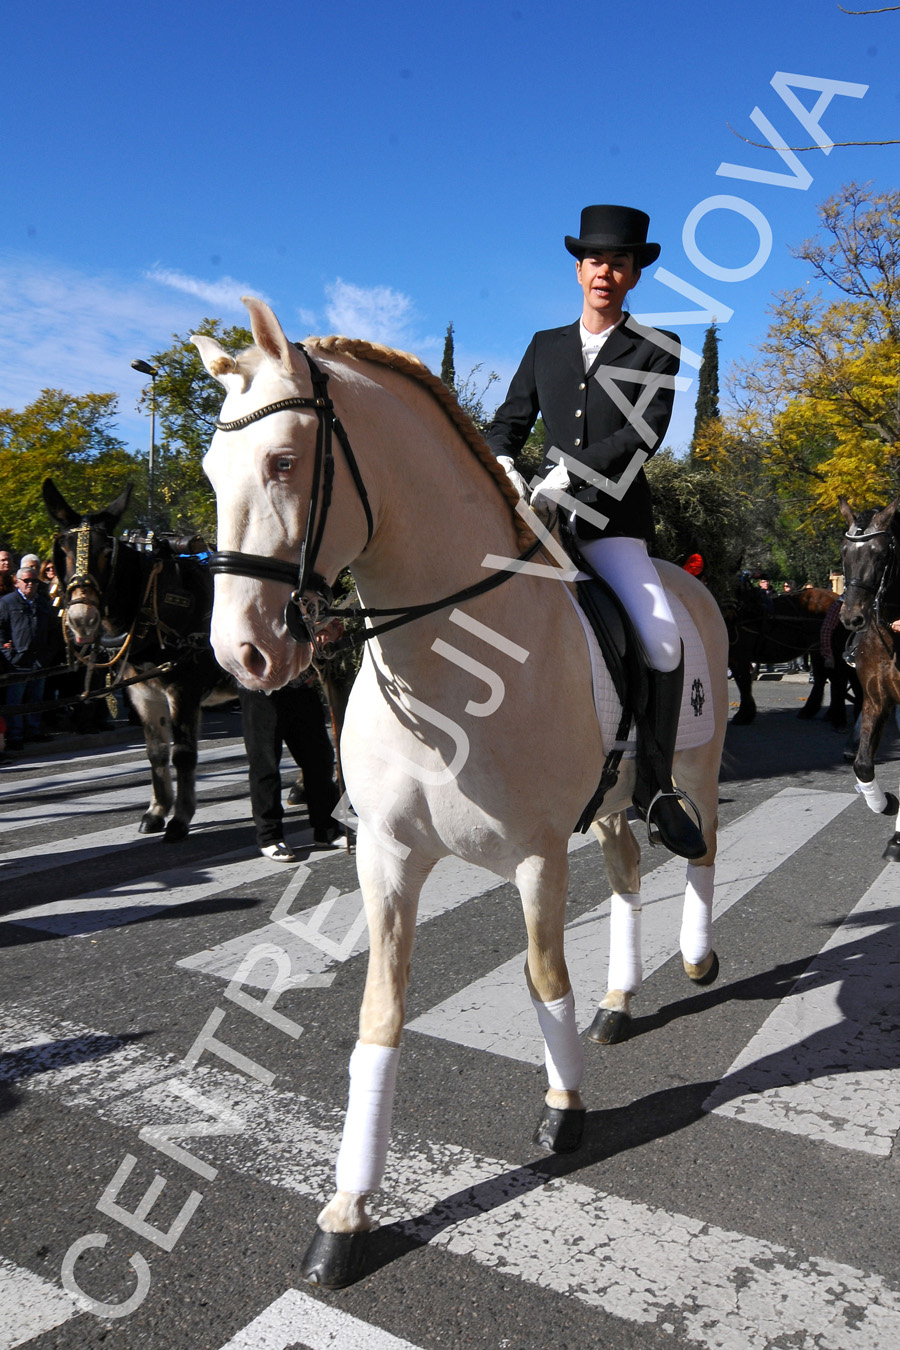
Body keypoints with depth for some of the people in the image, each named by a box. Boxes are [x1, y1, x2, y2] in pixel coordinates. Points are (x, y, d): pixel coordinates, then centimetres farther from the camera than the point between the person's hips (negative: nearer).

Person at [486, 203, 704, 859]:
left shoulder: (658, 349, 7)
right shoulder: (545, 347, 17)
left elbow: (645, 432, -8)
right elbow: (509, 423, 15)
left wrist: (565, 475, -19)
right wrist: (502, 470, -8)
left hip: (614, 517, -3)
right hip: (543, 510, 4)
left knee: (663, 637, -21)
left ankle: (656, 786, -3)